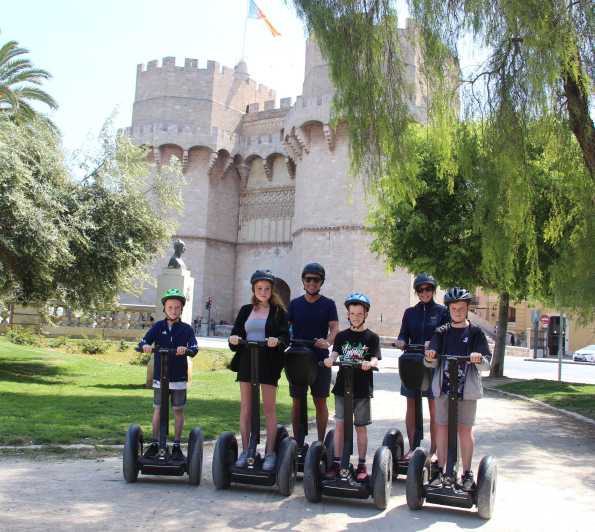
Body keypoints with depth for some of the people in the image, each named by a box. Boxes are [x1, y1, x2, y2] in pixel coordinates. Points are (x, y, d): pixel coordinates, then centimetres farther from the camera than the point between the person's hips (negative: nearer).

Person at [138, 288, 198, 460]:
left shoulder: (186, 329, 0)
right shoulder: (158, 326, 3)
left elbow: (194, 349, -13)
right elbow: (143, 342, -7)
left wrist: (186, 349, -35)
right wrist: (145, 345, -31)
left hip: (179, 377, -1)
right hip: (159, 376, 1)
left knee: (178, 410, 6)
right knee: (158, 409, 7)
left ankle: (177, 446, 16)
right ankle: (154, 444, 18)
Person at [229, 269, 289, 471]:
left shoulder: (278, 311, 2)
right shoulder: (245, 310, 12)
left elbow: (285, 337, -5)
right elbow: (236, 333, 10)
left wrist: (277, 341, -26)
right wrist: (233, 339, -12)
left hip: (268, 363, -3)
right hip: (246, 361, 3)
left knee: (269, 408, 1)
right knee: (245, 407, 7)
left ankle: (270, 452, 8)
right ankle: (245, 450, 16)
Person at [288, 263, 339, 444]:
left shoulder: (328, 304, 3)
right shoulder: (295, 304, 7)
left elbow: (334, 328, -7)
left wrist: (328, 342, -28)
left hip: (320, 359, -1)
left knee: (320, 401, 4)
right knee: (297, 401, 6)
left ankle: (321, 442, 13)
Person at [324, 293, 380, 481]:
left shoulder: (372, 337, 1)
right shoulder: (342, 336, 8)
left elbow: (375, 359, -10)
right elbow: (335, 354, -5)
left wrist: (369, 364, -33)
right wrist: (330, 360, -29)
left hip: (362, 389, -2)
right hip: (342, 387, 2)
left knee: (360, 427, 5)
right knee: (339, 425, 3)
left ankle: (362, 464, 15)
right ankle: (336, 462, 12)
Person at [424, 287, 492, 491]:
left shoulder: (475, 332, 2)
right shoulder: (442, 332, 8)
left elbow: (487, 364, -4)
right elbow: (432, 362, 1)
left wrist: (479, 359, -26)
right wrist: (430, 357, -22)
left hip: (467, 388, -2)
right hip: (443, 387, 2)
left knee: (465, 429, 2)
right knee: (442, 427, 6)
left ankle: (467, 473, 12)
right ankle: (440, 470, 16)